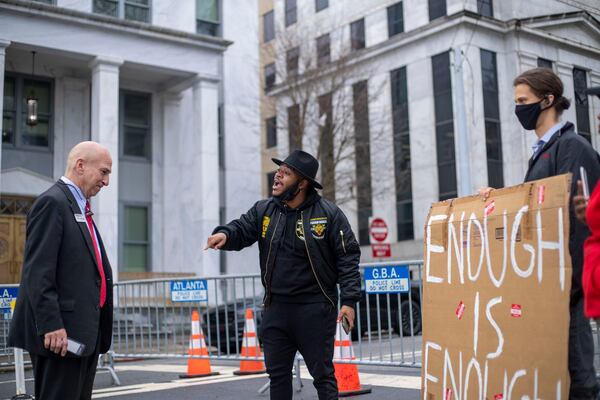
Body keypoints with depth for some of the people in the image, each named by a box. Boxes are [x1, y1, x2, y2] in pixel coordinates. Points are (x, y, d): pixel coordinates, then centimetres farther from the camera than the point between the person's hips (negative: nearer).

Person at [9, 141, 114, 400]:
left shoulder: (81, 207, 19)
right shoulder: (52, 202, -10)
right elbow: (37, 272, -18)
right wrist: (51, 326, -22)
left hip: (85, 333, 10)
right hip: (60, 334, -10)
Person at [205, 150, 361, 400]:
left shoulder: (328, 213, -7)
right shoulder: (263, 210, 6)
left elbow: (348, 257, -7)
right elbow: (241, 230, -1)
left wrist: (349, 300, -13)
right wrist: (225, 234, -26)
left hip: (315, 309, -4)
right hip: (275, 307, 5)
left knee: (322, 373, 5)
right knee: (277, 372, 14)